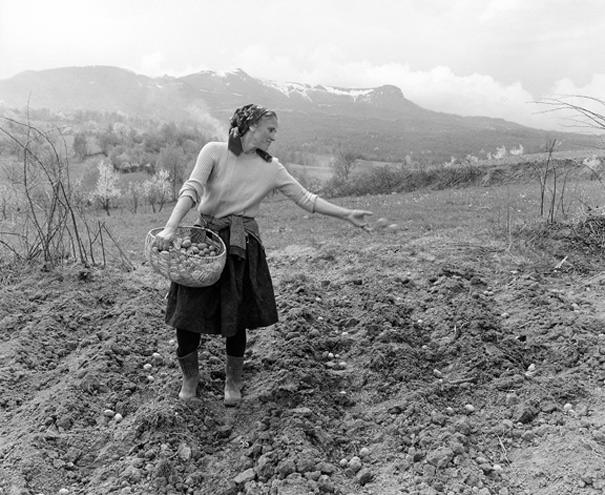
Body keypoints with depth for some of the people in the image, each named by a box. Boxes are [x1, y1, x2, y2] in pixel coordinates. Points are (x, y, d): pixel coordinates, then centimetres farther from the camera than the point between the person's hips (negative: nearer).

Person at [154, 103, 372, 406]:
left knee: (236, 316, 3)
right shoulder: (214, 152, -6)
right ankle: (190, 376, 26)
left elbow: (305, 198, 4)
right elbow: (191, 189, -16)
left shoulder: (271, 168, 3)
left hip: (241, 245, 1)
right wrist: (171, 227, -29)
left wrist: (347, 215, 1)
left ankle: (233, 381, 29)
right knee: (186, 310, -1)